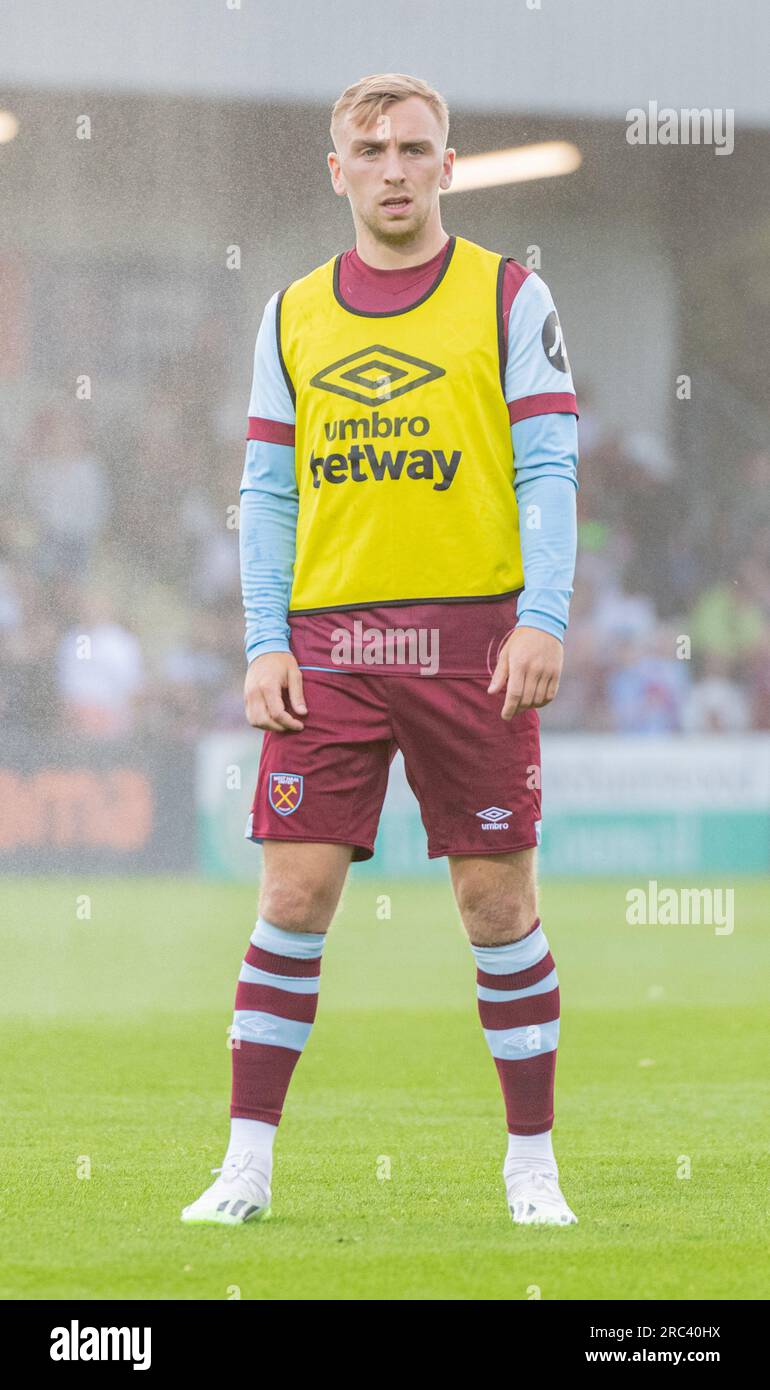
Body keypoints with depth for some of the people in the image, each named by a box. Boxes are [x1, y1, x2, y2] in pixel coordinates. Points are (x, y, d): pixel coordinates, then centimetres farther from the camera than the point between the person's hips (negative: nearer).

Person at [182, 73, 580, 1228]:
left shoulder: (508, 298, 4)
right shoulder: (293, 317, 12)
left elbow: (550, 471, -1)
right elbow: (268, 494, 12)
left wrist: (543, 620, -12)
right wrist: (266, 643, 1)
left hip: (472, 637, -2)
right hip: (328, 645, 2)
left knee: (498, 899, 0)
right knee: (293, 893, -3)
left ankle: (532, 1163, 11)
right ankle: (248, 1163, 2)